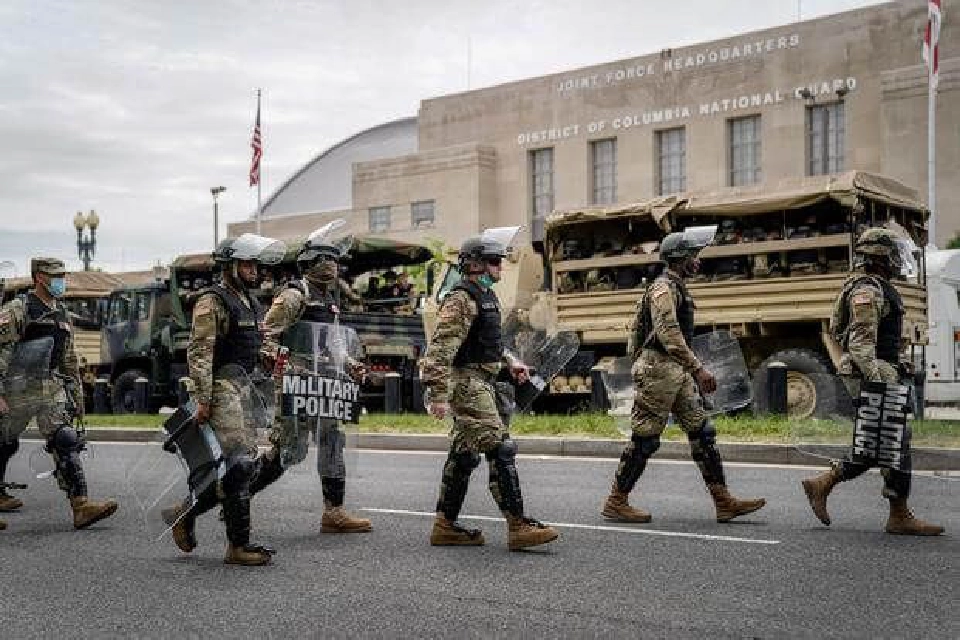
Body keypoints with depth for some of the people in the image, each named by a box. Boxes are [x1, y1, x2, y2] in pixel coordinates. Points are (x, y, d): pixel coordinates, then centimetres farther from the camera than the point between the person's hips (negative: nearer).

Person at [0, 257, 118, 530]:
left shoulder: (62, 313, 15)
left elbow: (70, 358, 23)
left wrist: (77, 393, 21)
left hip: (52, 387, 5)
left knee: (66, 444, -7)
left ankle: (80, 506, -14)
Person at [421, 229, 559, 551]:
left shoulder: (486, 297, 17)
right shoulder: (461, 300, -14)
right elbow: (440, 348, -21)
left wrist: (511, 361, 21)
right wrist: (438, 394, -26)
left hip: (481, 384, 11)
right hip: (467, 382, -11)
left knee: (464, 454, 12)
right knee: (500, 449, -14)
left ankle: (445, 526, 19)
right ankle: (519, 527, -14)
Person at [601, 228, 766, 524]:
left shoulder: (677, 289, 19)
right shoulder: (663, 288, -12)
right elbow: (668, 334, -24)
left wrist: (695, 372, 21)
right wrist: (698, 368, -27)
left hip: (677, 372, 10)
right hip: (658, 369, -10)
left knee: (702, 433, 5)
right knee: (644, 440, -4)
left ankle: (724, 502, 5)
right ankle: (615, 502, 6)